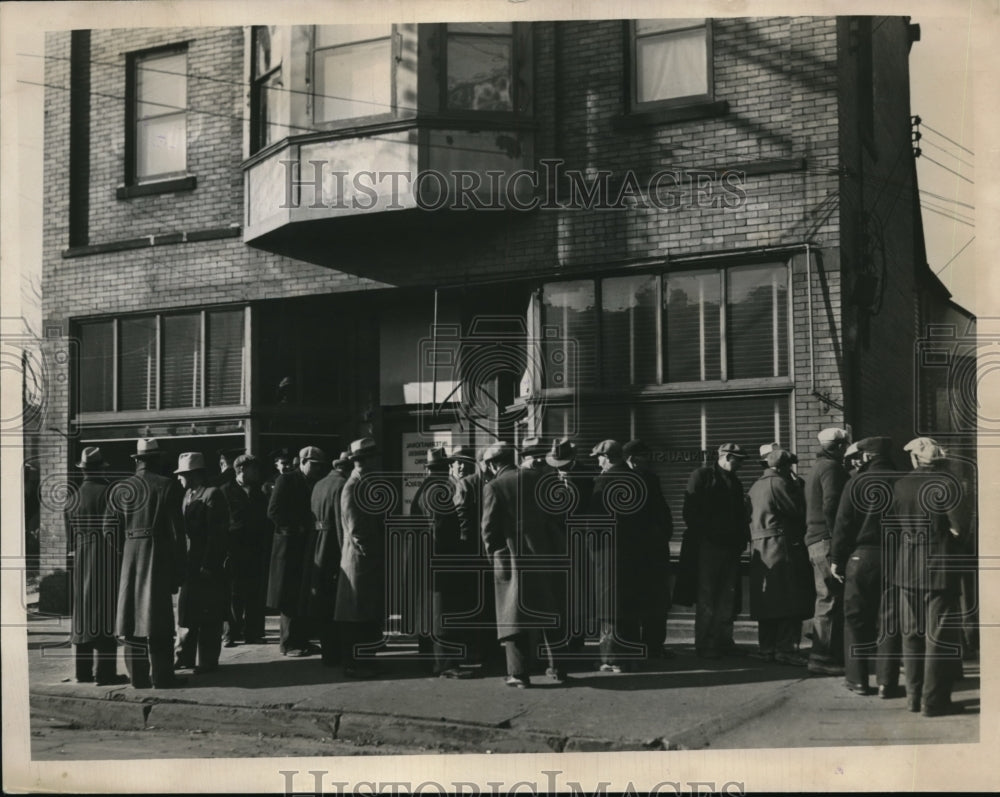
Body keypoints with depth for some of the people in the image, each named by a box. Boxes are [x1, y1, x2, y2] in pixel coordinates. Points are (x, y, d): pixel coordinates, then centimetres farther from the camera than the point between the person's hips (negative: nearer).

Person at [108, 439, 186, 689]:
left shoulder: (119, 489, 5)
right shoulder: (167, 486, -6)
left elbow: (110, 531, 5)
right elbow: (176, 531, -7)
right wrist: (179, 568, -2)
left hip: (129, 555, 3)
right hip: (157, 556, -3)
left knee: (132, 614, 9)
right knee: (157, 615, 0)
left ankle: (138, 676, 12)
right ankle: (161, 676, 2)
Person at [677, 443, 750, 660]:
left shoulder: (735, 483, 20)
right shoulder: (702, 476, -1)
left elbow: (741, 515, 22)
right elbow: (691, 511, -7)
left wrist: (742, 539, 9)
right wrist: (702, 535, -12)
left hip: (730, 547, 7)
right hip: (708, 545, -7)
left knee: (727, 598, 7)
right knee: (707, 598, -4)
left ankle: (723, 640, 14)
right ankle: (705, 644, -1)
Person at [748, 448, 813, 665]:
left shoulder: (756, 486, 18)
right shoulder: (778, 483, -11)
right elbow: (799, 511, -12)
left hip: (760, 549, 9)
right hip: (782, 548, -9)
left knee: (768, 603, 11)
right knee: (789, 601, -8)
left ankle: (767, 648, 13)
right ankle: (786, 649, -12)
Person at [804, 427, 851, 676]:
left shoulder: (817, 468, 22)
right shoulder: (831, 468, -10)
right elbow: (831, 506, -21)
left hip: (815, 541, 10)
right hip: (827, 542, -10)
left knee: (827, 599, 14)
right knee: (830, 600, -8)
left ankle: (830, 654, 19)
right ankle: (823, 658, -7)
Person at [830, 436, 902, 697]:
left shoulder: (857, 482, -6)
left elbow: (843, 523, -7)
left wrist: (836, 559, 0)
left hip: (861, 557, -2)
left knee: (856, 620, 9)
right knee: (889, 622, 6)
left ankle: (857, 679, 11)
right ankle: (887, 682, 4)